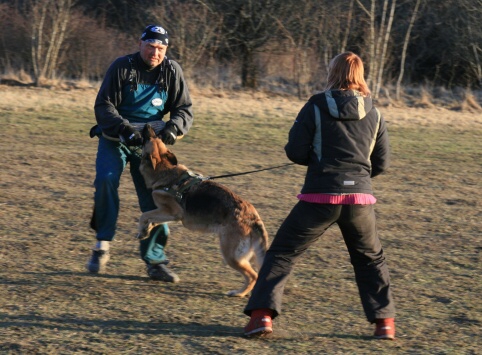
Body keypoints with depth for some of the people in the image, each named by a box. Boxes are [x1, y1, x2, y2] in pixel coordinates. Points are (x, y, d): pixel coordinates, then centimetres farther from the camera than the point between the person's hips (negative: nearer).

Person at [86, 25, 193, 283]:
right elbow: (103, 106, -13)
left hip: (149, 142, 2)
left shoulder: (172, 71, -3)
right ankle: (102, 245, -13)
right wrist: (125, 128, -29)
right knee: (106, 179, -26)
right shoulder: (122, 67, -10)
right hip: (114, 138, -2)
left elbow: (184, 109, -1)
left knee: (154, 198, -3)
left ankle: (155, 260, 9)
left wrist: (172, 128, -23)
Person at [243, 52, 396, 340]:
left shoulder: (317, 106, -2)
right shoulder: (373, 114, 8)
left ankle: (262, 313, -7)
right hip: (360, 197, 3)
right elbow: (382, 162, 11)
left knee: (283, 253, 7)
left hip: (320, 197, -3)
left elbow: (295, 151, -2)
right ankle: (385, 321, 19)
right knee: (370, 259, 23)